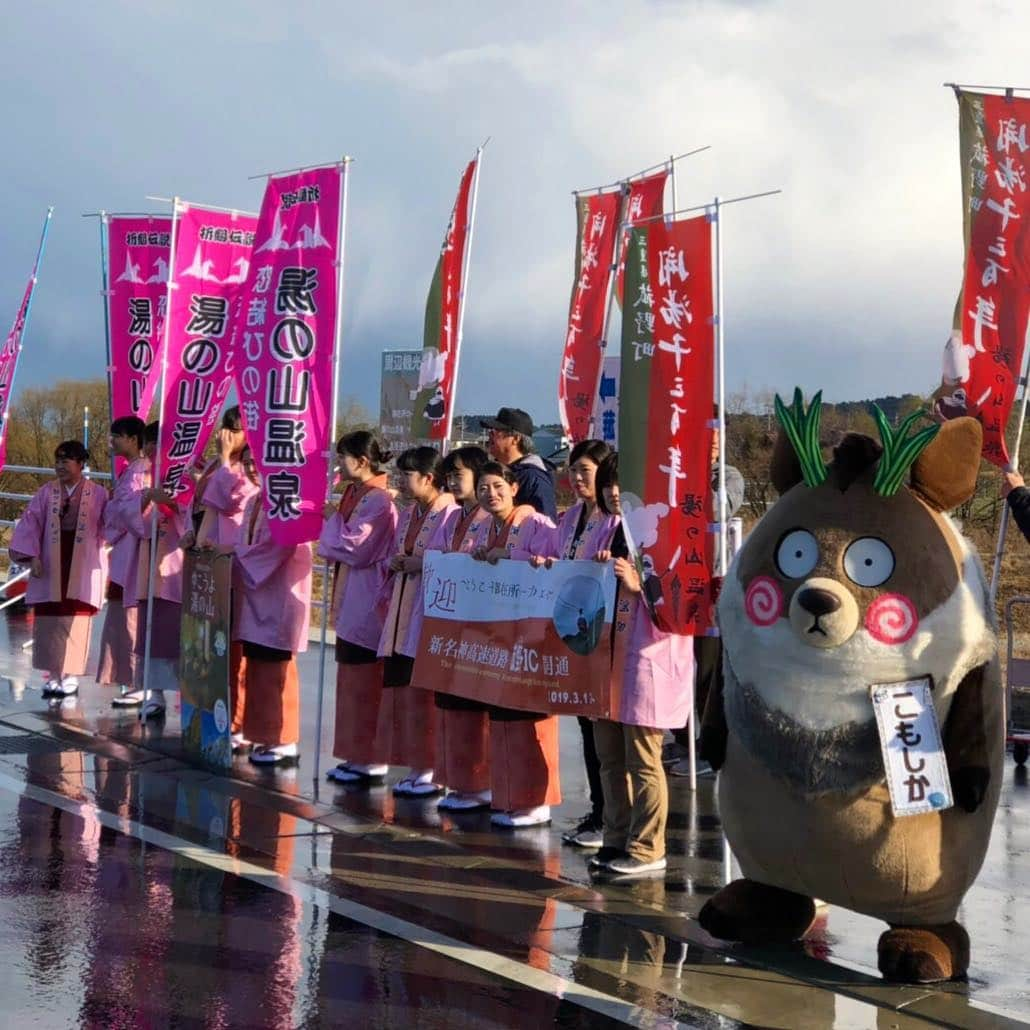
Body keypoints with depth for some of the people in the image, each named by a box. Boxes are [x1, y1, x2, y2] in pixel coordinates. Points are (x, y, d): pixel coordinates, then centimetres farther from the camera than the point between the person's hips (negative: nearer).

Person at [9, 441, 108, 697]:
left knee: (75, 622, -2)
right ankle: (52, 675, 9)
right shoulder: (46, 493, 6)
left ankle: (70, 676, 5)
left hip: (82, 569, -2)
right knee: (48, 622, 2)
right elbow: (31, 523, 1)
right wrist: (32, 557, -8)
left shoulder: (98, 495, 2)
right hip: (50, 569, 2)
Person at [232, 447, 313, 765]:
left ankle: (283, 740, 0)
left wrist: (239, 560, -11)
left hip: (278, 597, -9)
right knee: (255, 667, 10)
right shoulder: (254, 502, 16)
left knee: (275, 671, -6)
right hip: (253, 595, 9)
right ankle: (262, 735, 17)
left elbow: (278, 545, -19)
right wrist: (237, 558, 1)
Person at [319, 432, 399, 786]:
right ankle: (357, 756, 20)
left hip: (368, 601, -10)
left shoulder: (379, 500, -16)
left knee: (364, 684, -3)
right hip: (351, 600, 10)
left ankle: (371, 761, 4)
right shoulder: (356, 494, 13)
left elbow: (353, 547, -19)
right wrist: (332, 519, 2)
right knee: (352, 681, 13)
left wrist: (331, 517, -7)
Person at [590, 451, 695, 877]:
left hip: (648, 658, -9)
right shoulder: (613, 532, 15)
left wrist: (637, 585, -23)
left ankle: (646, 850, 3)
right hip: (610, 655, 9)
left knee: (643, 762, -4)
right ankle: (617, 842, 20)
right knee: (610, 757, 12)